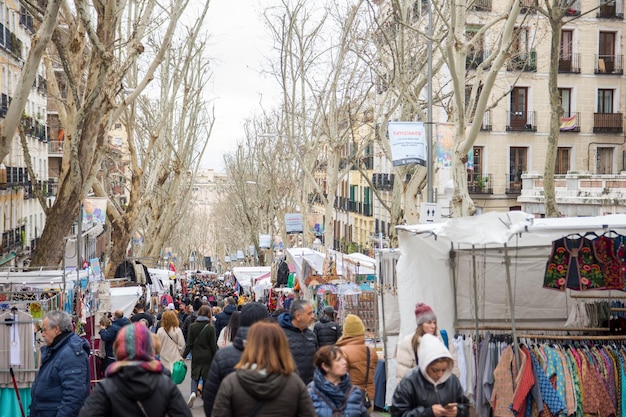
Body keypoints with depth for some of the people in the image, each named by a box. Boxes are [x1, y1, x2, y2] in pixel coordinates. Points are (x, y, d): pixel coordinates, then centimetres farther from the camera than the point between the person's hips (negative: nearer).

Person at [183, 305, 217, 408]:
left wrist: (184, 356, 5)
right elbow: (213, 345, -6)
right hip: (207, 357, -1)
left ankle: (193, 392, -14)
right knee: (206, 376, 11)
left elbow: (189, 344, -4)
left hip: (196, 356, 1)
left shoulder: (192, 326, -5)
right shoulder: (211, 328, -10)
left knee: (195, 376, 11)